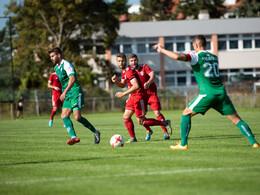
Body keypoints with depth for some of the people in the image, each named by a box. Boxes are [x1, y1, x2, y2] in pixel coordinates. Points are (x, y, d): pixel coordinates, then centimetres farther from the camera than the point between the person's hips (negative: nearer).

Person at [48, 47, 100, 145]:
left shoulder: (66, 65, -13)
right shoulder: (56, 68, 17)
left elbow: (72, 79, -26)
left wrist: (64, 92, -32)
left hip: (75, 93, -9)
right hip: (67, 96, 9)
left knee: (77, 117, -16)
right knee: (64, 116, -8)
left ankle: (95, 132, 0)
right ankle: (74, 137, -14)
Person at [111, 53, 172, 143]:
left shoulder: (129, 71, -20)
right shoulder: (124, 71, 12)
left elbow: (136, 86, -29)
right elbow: (123, 85, 24)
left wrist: (123, 94, -26)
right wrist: (116, 81, 3)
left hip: (139, 97, -10)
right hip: (133, 97, 10)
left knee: (141, 121, -6)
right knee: (126, 117, 6)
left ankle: (165, 123, 1)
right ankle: (133, 138, 13)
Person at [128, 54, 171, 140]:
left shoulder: (144, 67, -8)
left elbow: (153, 75, -23)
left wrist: (148, 82, -43)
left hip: (151, 93, -3)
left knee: (157, 113, -13)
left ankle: (165, 132, -3)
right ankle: (148, 131, 18)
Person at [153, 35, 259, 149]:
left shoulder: (196, 57, -1)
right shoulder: (214, 57, 17)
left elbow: (177, 56, -18)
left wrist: (162, 50, -3)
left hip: (207, 94, -5)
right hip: (221, 92, 5)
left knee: (186, 113, 11)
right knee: (236, 119, 7)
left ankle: (183, 144, 6)